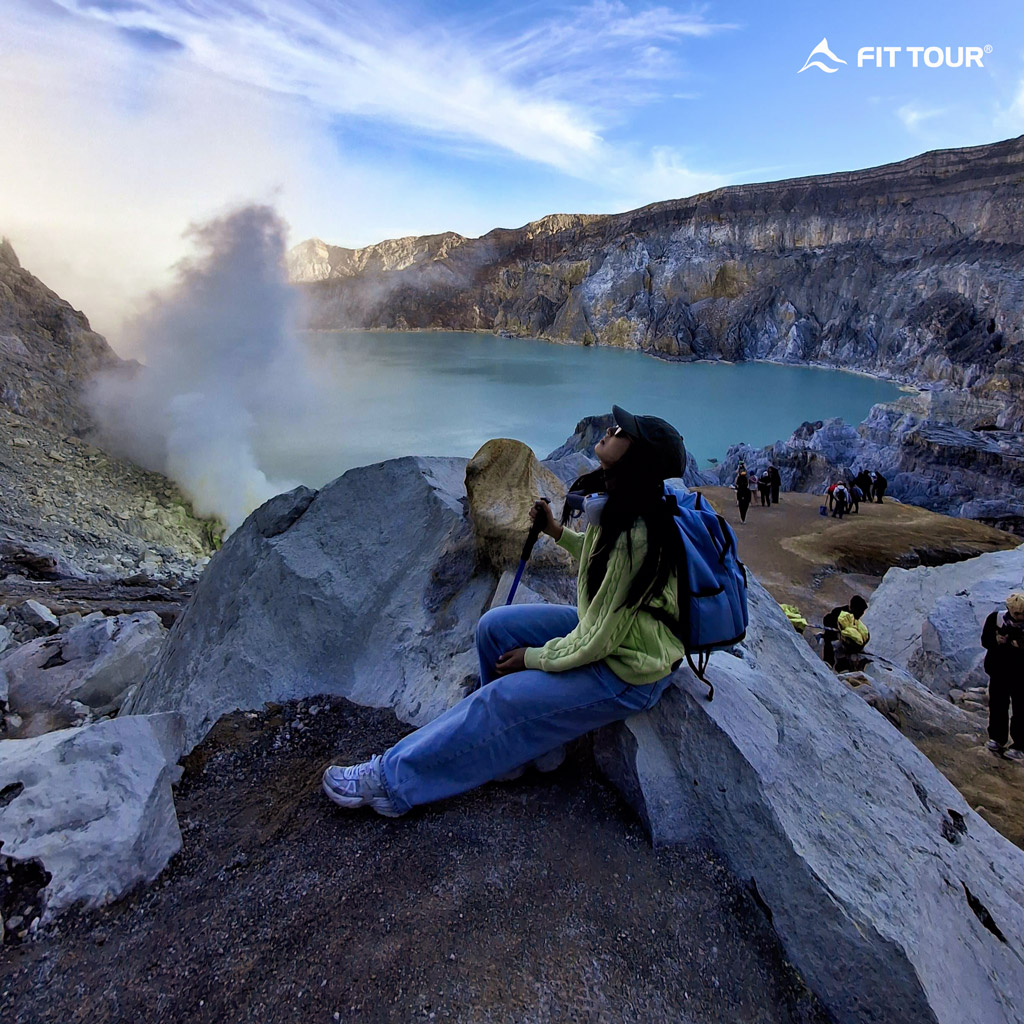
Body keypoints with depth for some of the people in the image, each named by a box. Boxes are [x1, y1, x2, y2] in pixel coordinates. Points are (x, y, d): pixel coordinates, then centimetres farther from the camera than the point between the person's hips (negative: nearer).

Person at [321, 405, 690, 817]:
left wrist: (532, 657, -13)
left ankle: (393, 780, 3)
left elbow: (599, 641, -27)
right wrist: (558, 532, 2)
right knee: (494, 626, 4)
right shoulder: (616, 505, -4)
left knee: (499, 701, -13)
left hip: (628, 671, -9)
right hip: (607, 629, 9)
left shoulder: (636, 538, -32)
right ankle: (512, 742, 21)